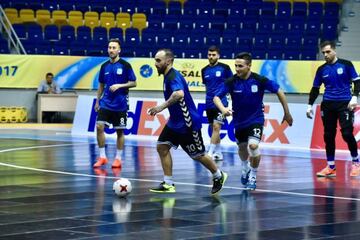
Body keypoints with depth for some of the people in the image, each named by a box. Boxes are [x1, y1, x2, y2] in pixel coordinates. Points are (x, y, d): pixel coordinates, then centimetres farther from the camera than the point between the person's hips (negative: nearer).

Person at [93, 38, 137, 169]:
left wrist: (119, 85, -18)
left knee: (119, 131, 3)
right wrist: (97, 101, 12)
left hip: (120, 104, -3)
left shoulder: (125, 65, -6)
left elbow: (133, 83, -5)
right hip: (106, 103, 3)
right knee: (99, 126, -9)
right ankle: (102, 157, 0)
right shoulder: (104, 66, 7)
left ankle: (118, 158, 14)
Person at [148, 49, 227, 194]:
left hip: (188, 123, -9)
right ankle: (168, 184, 2)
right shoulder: (168, 76, 8)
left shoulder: (174, 77, -23)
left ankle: (219, 176, 26)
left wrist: (162, 107, -42)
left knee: (197, 155, 4)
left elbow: (179, 94, -44)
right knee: (162, 146, -1)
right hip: (175, 122, 9)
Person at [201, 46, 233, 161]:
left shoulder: (224, 68, -4)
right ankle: (218, 153, 21)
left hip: (221, 102, -5)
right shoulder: (204, 70, 8)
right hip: (209, 103, 5)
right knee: (213, 128, 11)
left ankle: (210, 153, -16)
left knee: (216, 127, -14)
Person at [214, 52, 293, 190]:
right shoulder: (231, 82, -15)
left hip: (256, 119, -3)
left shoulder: (260, 80, -18)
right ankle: (245, 169, 54)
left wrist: (287, 113, -2)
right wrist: (223, 109, -41)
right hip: (239, 121, 3)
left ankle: (253, 177, -4)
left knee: (253, 145, -25)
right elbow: (216, 97, -19)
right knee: (242, 148, 19)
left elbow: (279, 92, -6)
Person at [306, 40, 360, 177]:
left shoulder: (346, 65, -1)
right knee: (328, 136, 3)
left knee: (347, 133, -11)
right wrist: (310, 106, 9)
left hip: (344, 104, -4)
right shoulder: (321, 70, 8)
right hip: (328, 105, 4)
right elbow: (315, 89, 15)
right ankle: (331, 167, 11)